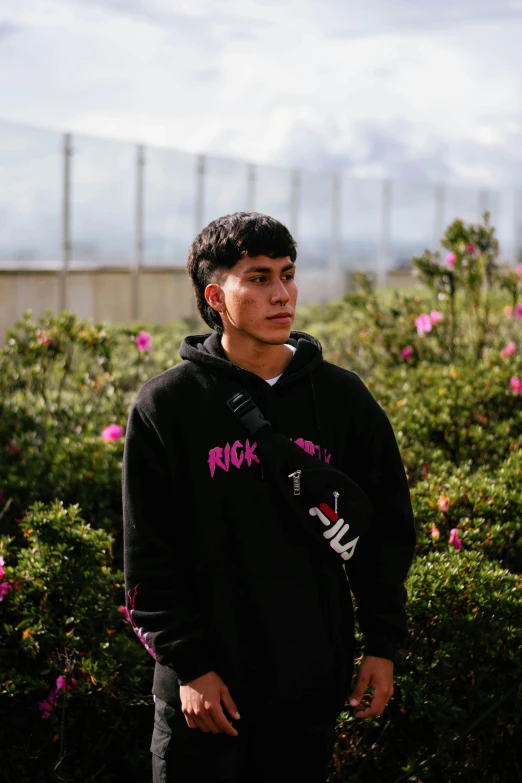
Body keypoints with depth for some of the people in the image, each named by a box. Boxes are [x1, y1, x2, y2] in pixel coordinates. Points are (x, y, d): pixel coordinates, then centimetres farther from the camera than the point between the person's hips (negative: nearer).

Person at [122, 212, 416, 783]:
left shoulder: (344, 398, 4)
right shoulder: (166, 405, -4)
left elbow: (386, 529, 9)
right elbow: (148, 555, -4)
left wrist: (383, 645, 5)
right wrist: (188, 665, -9)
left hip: (313, 684, 2)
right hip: (205, 690, -2)